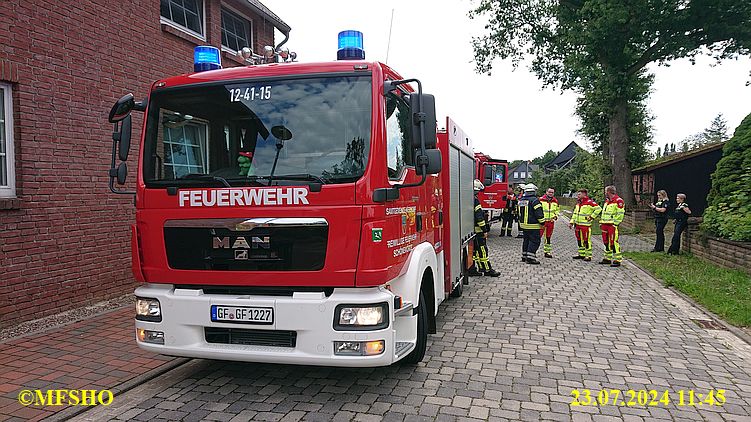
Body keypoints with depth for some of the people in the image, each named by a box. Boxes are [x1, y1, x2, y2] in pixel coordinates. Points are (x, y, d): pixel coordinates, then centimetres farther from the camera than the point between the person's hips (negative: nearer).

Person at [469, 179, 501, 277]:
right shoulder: (475, 200, -17)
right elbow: (479, 217, -20)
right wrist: (484, 230, -17)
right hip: (477, 230, -9)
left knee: (473, 250, 13)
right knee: (482, 250, -3)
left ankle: (472, 269, 14)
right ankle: (487, 269, 2)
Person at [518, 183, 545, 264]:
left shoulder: (521, 200, 10)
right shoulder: (534, 200, -15)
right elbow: (539, 213, -16)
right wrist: (542, 222, -7)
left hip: (523, 224, 8)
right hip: (533, 226, -8)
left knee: (526, 240, 18)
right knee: (534, 241, -3)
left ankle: (524, 256, 23)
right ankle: (530, 258, -9)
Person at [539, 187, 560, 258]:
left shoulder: (555, 201, 9)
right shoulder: (541, 200, -7)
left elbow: (557, 210, 22)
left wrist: (556, 216, 4)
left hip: (551, 221, 5)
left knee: (548, 237, 12)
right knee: (538, 236, -7)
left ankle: (547, 252, 20)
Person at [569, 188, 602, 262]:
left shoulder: (589, 202, -11)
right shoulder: (578, 203, 16)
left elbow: (599, 209, -14)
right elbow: (574, 213, 22)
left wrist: (592, 216, -12)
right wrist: (571, 222, 17)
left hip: (586, 225, -9)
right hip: (577, 225, 9)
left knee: (587, 240, -6)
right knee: (579, 240, 14)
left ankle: (588, 256, -1)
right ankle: (581, 254, 24)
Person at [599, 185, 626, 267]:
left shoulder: (618, 201, -10)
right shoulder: (607, 201, 19)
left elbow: (620, 214, -15)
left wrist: (615, 223, -18)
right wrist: (601, 222, 19)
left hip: (612, 225, -9)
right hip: (605, 224, 9)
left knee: (613, 242, -10)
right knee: (606, 242, 14)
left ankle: (617, 260, -6)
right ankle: (608, 258, 24)